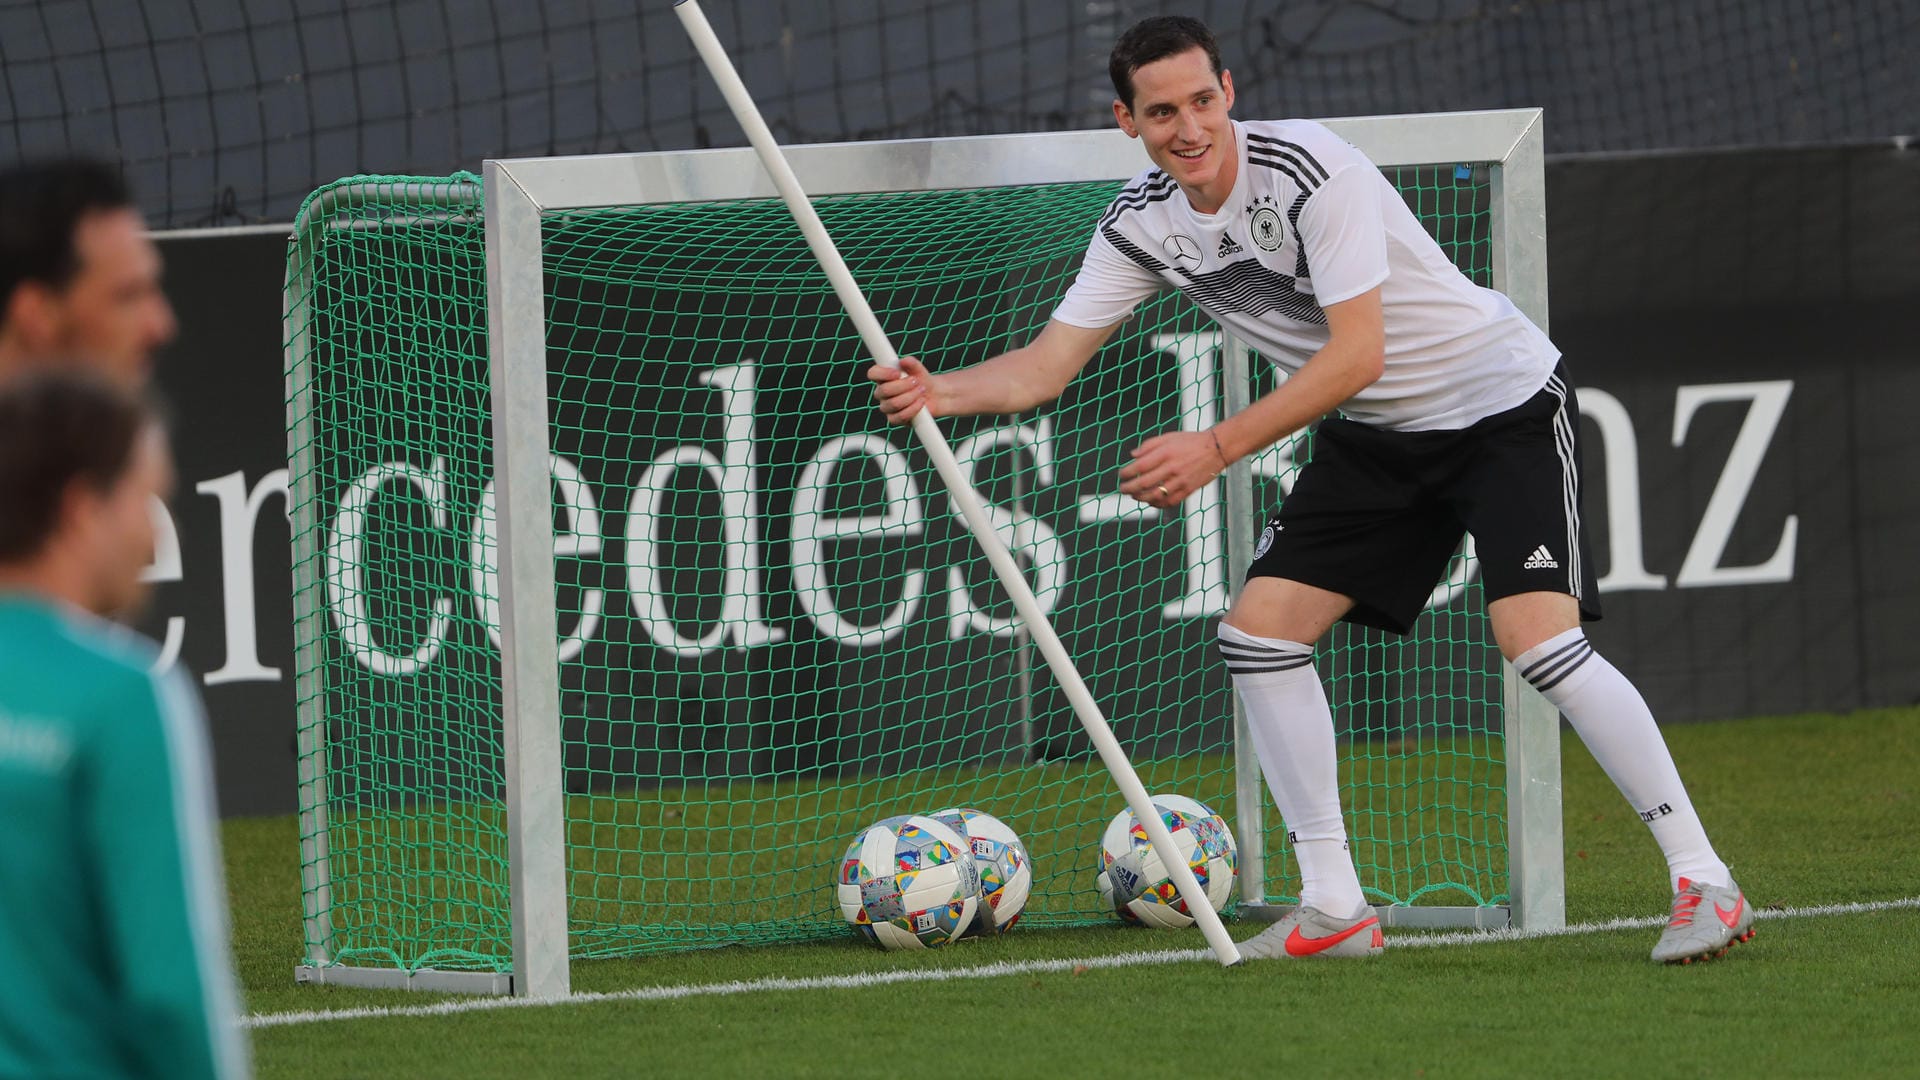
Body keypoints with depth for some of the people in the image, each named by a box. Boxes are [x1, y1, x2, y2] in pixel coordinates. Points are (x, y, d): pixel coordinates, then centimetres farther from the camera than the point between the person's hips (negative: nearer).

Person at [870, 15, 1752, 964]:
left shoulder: (1308, 168, -27)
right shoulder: (1140, 226, -5)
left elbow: (1357, 354, -29)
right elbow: (1049, 362, -2)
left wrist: (1217, 448, -31)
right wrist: (939, 391, -21)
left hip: (1502, 403, -7)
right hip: (1375, 436, 7)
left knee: (1539, 642, -22)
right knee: (1260, 632, -4)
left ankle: (1702, 881, -13)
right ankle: (1335, 910, 5)